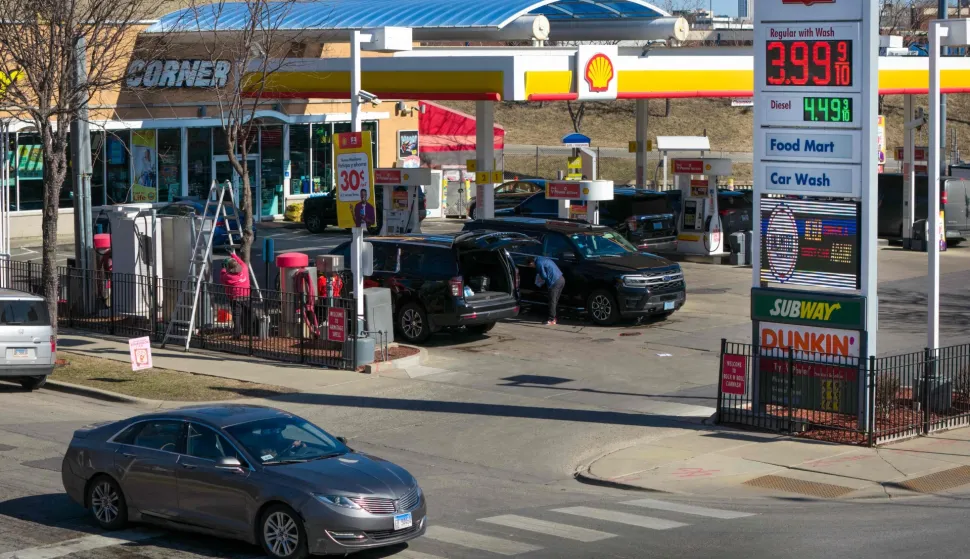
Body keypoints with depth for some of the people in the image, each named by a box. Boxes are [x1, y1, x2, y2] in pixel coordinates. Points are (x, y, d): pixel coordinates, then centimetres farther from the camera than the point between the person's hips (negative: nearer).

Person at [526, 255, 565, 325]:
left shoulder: (539, 263, -9)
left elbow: (544, 276, -8)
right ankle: (553, 318, 22)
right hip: (561, 279, 9)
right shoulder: (542, 259, 20)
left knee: (552, 301, -3)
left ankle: (552, 320, -1)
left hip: (555, 282, -9)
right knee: (555, 301, 17)